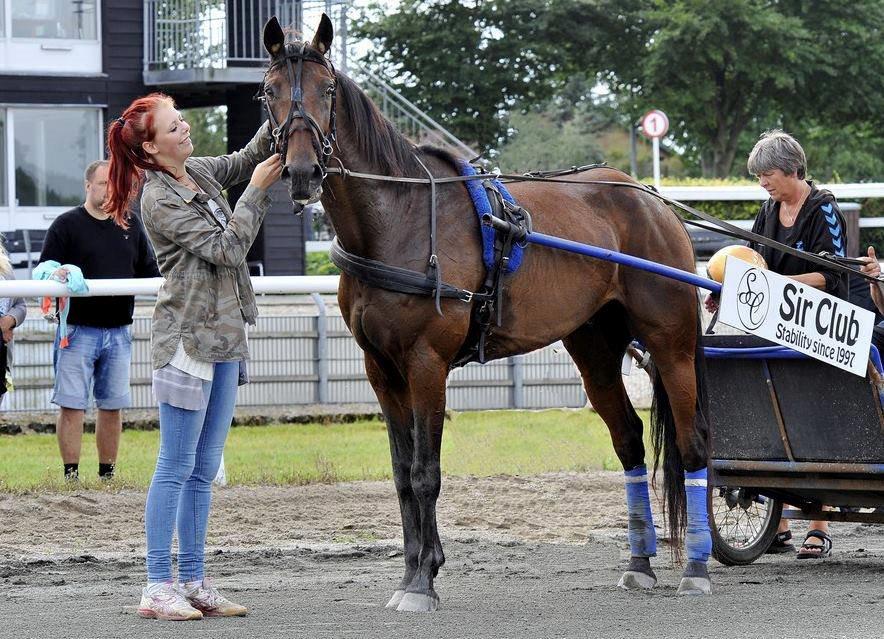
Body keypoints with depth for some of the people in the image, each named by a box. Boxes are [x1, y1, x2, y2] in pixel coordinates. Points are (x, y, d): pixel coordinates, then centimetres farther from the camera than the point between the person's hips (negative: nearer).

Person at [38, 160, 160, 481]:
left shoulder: (130, 227, 14)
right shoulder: (67, 225, 1)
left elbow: (149, 273, 19)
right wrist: (57, 275, -24)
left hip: (118, 331, 4)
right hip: (77, 331, -4)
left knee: (112, 406, 7)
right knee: (71, 404, -5)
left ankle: (108, 473, 15)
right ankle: (71, 475, -1)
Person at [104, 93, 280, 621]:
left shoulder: (199, 172, 9)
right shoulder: (160, 201, -15)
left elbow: (245, 160, 23)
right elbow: (226, 247, -17)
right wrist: (258, 190, -14)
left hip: (224, 338, 9)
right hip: (188, 339, -9)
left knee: (204, 470, 10)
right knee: (176, 468, -7)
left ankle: (194, 582, 14)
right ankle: (159, 587, -4)